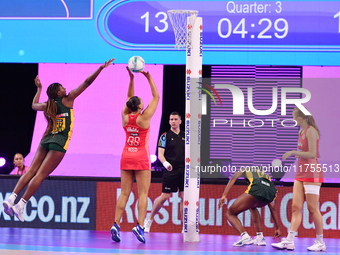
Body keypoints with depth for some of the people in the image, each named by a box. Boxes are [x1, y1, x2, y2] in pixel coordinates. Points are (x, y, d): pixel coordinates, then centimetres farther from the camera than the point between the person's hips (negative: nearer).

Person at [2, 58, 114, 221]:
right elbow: (86, 83, -2)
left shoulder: (47, 106, 11)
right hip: (59, 143, -5)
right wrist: (101, 68, -1)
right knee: (40, 175, -7)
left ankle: (11, 198, -8)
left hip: (46, 140, 5)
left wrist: (39, 89, 45)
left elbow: (34, 105, 35)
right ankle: (20, 205, -11)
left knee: (31, 171, 5)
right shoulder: (67, 100, -1)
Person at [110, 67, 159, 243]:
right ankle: (140, 226, -17)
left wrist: (131, 78, 13)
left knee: (124, 193, 4)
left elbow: (129, 98, 16)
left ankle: (116, 224, -7)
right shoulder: (144, 117, -11)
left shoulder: (125, 117, 0)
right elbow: (156, 97, -1)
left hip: (126, 157, 4)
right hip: (141, 158, -4)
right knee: (143, 193, -5)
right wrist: (149, 78, 2)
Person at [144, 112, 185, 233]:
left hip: (183, 171, 4)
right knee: (164, 196, -4)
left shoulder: (184, 136, 13)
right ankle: (149, 220, 12)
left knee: (184, 197, 0)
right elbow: (160, 154, -7)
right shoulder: (165, 136, 0)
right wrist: (166, 163, -24)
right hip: (170, 172, -4)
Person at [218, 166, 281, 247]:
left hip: (256, 189, -5)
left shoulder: (245, 169, 35)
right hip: (272, 191, 5)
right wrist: (277, 228, 44)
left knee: (230, 213, 9)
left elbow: (233, 178, 12)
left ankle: (245, 236, -17)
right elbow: (272, 207, 42)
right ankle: (260, 238, 25)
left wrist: (224, 195, 1)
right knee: (252, 207, 38)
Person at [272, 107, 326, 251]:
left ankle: (320, 242, 4)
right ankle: (289, 241, -4)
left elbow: (312, 154, -19)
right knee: (296, 207, 1)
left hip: (312, 174, -9)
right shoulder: (301, 131, 15)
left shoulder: (311, 131, -12)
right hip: (301, 174, 9)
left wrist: (293, 152, -17)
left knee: (313, 208, -5)